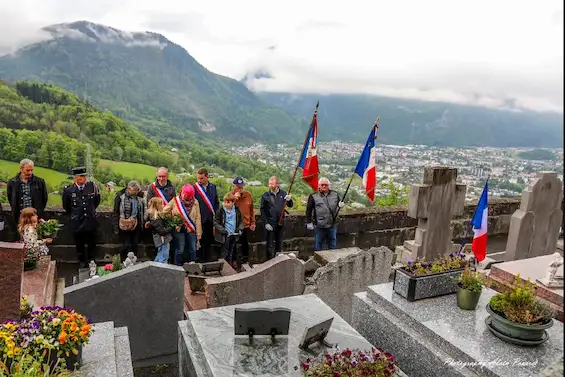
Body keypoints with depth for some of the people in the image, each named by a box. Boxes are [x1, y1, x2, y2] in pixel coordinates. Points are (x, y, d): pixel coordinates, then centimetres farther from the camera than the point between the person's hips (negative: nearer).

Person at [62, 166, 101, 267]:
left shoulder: (93, 186, -8)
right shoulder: (68, 190, -9)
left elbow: (97, 201, 11)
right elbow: (66, 207, 9)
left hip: (91, 222, 0)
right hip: (77, 223, 0)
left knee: (91, 245, 12)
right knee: (79, 245, 13)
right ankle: (82, 263, 30)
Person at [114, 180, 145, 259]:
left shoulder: (139, 198, 6)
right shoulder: (121, 197, -9)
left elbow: (143, 211, 17)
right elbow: (116, 211, -6)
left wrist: (141, 222, 10)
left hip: (136, 225, 4)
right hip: (125, 225, -4)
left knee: (135, 245, 10)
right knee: (127, 245, -3)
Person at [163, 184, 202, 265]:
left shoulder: (195, 202, -3)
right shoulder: (175, 201, -6)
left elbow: (197, 218, -2)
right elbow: (164, 211, 2)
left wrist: (198, 232, -3)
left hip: (191, 229, 2)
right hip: (179, 229, -2)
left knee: (193, 250, 10)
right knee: (180, 250, 6)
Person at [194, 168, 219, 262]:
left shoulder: (213, 187, 7)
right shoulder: (194, 188, -7)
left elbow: (216, 202, 13)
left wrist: (214, 214, 6)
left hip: (210, 219, 4)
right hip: (200, 219, -4)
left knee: (209, 240, 11)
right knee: (201, 240, 2)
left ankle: (208, 259, 22)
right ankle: (201, 260, 13)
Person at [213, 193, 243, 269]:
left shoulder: (236, 210, 2)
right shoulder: (220, 210, -11)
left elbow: (240, 221, 13)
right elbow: (215, 222, -8)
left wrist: (240, 228, -4)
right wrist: (222, 230, -17)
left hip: (234, 234, 4)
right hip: (225, 235, -4)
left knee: (232, 252, 16)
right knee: (225, 253, 3)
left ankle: (233, 263, 28)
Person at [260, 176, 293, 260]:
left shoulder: (283, 193, 3)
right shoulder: (265, 196, -4)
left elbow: (290, 206, 8)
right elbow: (262, 210, -2)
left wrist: (289, 200, -15)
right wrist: (266, 223, -9)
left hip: (280, 222, 3)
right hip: (270, 223, -3)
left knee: (279, 243, 14)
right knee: (270, 244, 1)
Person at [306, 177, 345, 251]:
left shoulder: (335, 194, 4)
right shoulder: (313, 197, -6)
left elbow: (339, 202, 18)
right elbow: (309, 210, -3)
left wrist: (340, 204, -6)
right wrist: (309, 222, -4)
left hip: (332, 226, 3)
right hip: (319, 226, -3)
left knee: (332, 246, 16)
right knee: (318, 246, 8)